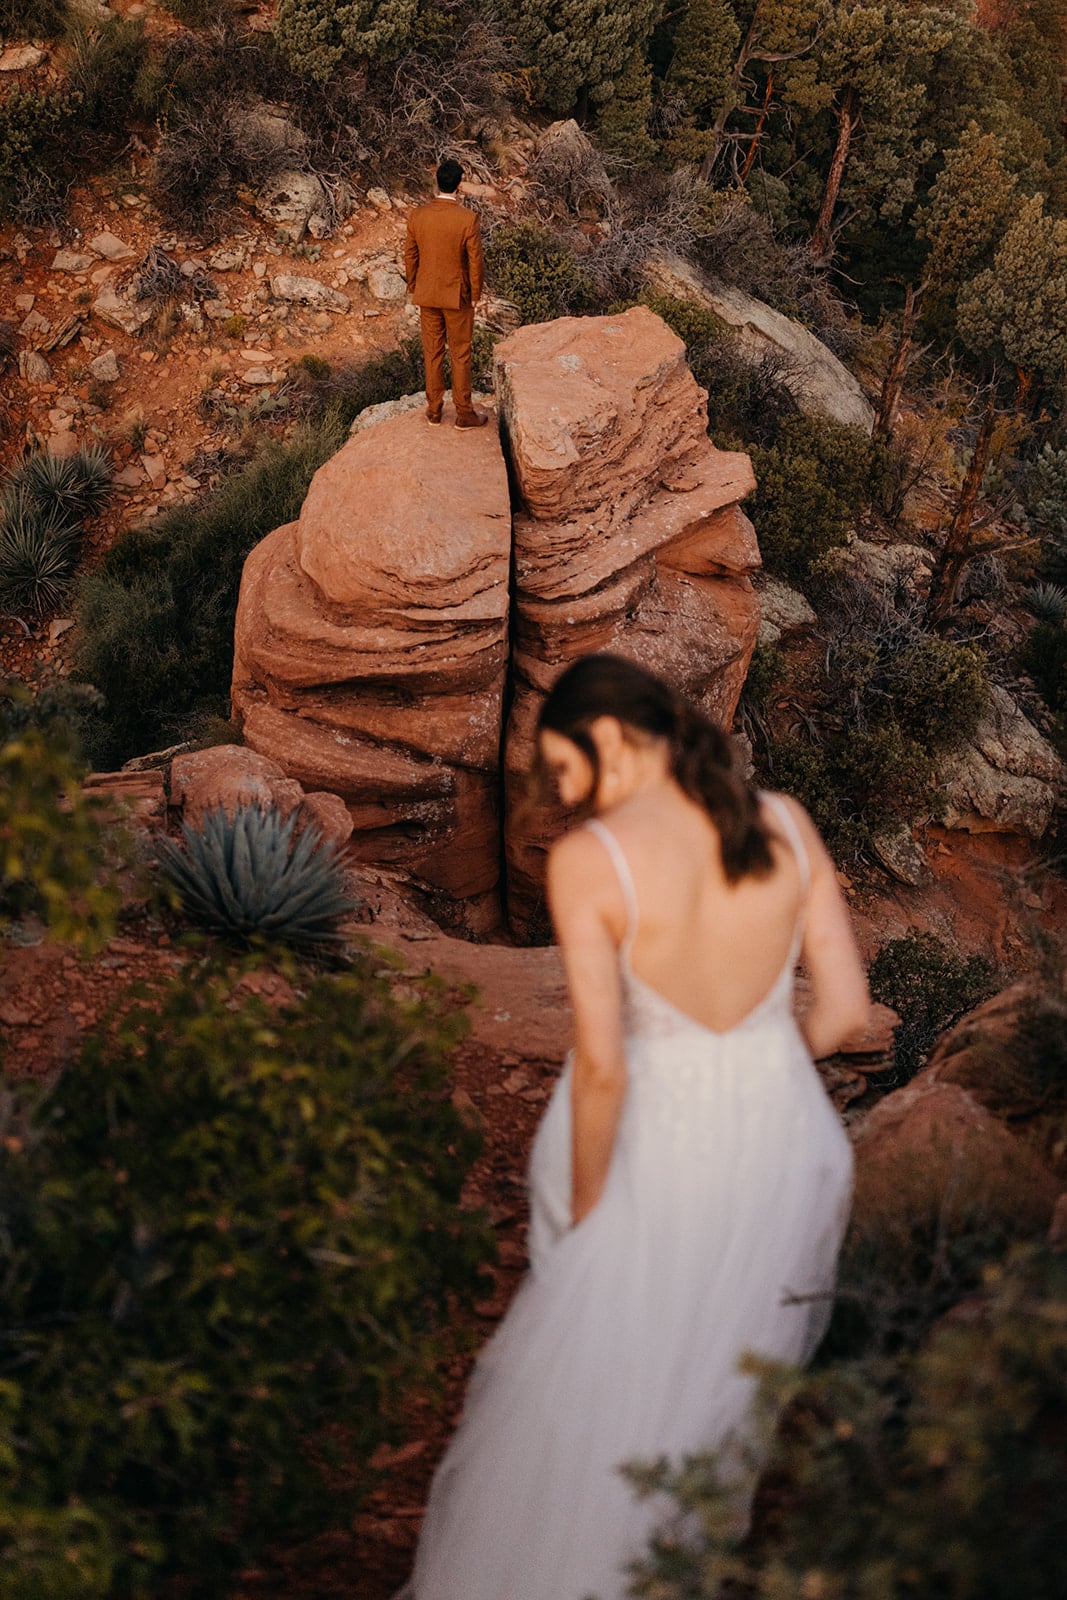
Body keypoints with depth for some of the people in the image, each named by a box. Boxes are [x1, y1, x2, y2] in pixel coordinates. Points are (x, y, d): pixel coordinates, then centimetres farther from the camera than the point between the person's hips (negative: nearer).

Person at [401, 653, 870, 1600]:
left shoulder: (588, 860, -21)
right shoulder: (785, 826, -9)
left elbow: (600, 1065, -22)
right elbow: (846, 1007, -4)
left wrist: (585, 1211, -8)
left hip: (658, 1151, -4)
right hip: (783, 1140, 4)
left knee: (585, 1399, 19)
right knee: (726, 1383, 27)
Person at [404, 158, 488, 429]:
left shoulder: (417, 216, -8)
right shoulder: (468, 219, -19)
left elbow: (410, 256, 1)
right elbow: (475, 261, -13)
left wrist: (413, 287, 15)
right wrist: (475, 295, 1)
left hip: (427, 295, 3)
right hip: (458, 295, -3)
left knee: (432, 352, 15)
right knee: (460, 355, 8)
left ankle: (434, 409, 22)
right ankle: (464, 413, 15)